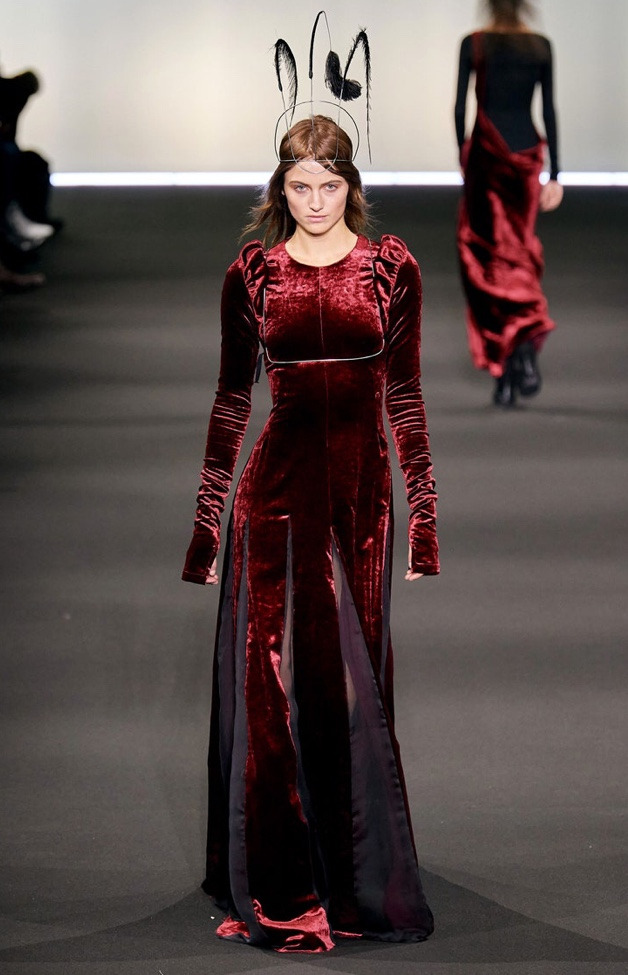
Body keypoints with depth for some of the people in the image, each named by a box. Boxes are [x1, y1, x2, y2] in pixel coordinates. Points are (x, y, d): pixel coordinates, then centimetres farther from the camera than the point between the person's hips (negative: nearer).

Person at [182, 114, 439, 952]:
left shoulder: (391, 268, 2)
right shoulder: (252, 275, 3)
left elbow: (404, 396, 4)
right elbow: (231, 399, 6)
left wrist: (425, 511, 0)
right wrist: (207, 520, 3)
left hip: (361, 484, 0)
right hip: (277, 484, 0)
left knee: (353, 681, 6)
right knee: (273, 680, -1)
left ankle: (361, 879, 19)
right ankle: (280, 890, 8)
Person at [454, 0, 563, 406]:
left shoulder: (474, 44, -3)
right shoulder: (541, 46, 3)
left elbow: (459, 107, -3)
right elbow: (549, 111, 2)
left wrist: (463, 155, 12)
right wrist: (555, 174, 4)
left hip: (486, 149, -2)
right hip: (527, 151, 2)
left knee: (489, 256, 1)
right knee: (521, 251, 15)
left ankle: (504, 372, -7)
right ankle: (527, 341, -6)